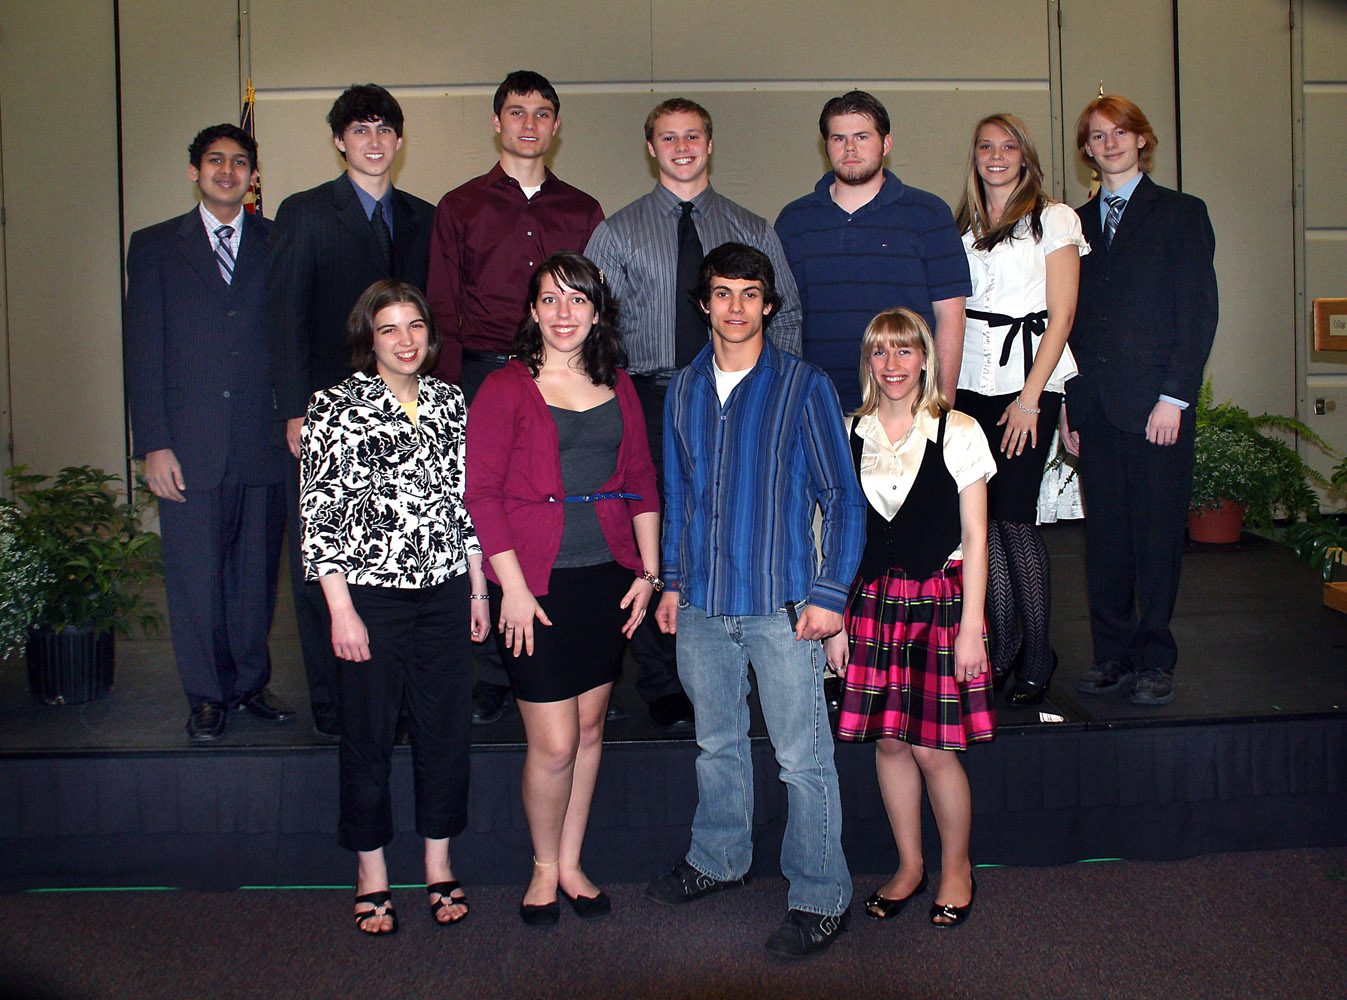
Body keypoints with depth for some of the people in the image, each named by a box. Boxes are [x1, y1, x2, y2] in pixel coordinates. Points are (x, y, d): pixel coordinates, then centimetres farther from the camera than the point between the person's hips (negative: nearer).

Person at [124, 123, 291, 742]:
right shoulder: (155, 247, 8)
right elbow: (143, 352, 3)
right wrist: (153, 445, -5)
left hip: (264, 443, 1)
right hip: (190, 447, 0)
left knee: (257, 572, 9)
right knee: (195, 576, 5)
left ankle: (251, 683, 26)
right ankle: (208, 695, 20)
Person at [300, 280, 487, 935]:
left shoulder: (450, 403, 8)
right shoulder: (336, 407, -5)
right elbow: (319, 515, -8)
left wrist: (478, 589, 11)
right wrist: (341, 609, -11)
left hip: (445, 592, 4)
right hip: (370, 594, -4)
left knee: (447, 728, 10)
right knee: (368, 735, 7)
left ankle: (439, 863, 27)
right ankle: (371, 873, 24)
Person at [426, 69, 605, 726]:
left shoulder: (581, 211, 15)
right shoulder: (460, 208, 11)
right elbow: (442, 314, 7)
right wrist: (451, 397, -2)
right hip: (484, 378, -1)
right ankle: (492, 677, 9)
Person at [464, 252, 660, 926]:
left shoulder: (617, 388, 10)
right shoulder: (505, 389, -5)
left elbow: (642, 482, 13)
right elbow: (482, 493, -8)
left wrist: (648, 571, 7)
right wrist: (513, 587, -12)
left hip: (608, 579, 5)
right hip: (537, 584, -4)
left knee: (590, 728, 12)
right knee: (554, 744, -2)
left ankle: (571, 864, 29)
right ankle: (543, 869, 21)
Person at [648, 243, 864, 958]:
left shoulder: (803, 387, -4)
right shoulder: (685, 389, 10)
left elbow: (842, 497, -4)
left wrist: (829, 593, -9)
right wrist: (672, 580, 14)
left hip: (781, 604, -4)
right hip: (702, 604, 5)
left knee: (802, 758, 0)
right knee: (716, 743, 19)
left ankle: (821, 899, 13)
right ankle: (718, 860, 37)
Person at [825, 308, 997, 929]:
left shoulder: (957, 432, -3)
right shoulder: (847, 436, 5)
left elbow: (975, 538, -3)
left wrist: (971, 625, -7)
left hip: (939, 599, -3)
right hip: (871, 600, 3)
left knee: (933, 750, -1)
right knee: (889, 740, 8)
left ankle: (957, 869, 23)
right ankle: (909, 865, 29)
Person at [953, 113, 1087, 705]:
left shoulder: (1053, 220, 2)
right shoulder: (961, 227, 16)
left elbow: (1061, 317, -4)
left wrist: (1030, 397, -12)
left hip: (1028, 379, -4)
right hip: (969, 383, 4)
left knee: (1013, 515, -8)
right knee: (984, 516, 2)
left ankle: (1037, 657, 3)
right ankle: (1003, 646, 13)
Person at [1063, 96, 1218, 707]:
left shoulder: (1181, 214, 4)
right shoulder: (1076, 223, 15)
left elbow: (1199, 312, -3)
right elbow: (1070, 318, 14)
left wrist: (1174, 397, -11)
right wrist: (1067, 403, 6)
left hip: (1157, 404, -3)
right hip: (1095, 405, 4)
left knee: (1156, 532, 0)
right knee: (1104, 533, 6)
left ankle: (1154, 661, 10)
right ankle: (1112, 652, 17)